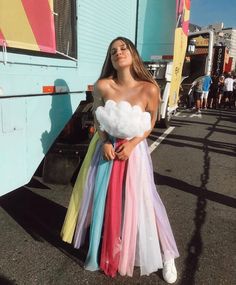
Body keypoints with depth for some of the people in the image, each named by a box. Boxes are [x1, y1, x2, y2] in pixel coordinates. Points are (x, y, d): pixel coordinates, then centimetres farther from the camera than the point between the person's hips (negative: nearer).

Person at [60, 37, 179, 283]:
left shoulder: (149, 89, -15)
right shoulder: (102, 86, -12)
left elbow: (151, 123, -1)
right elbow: (97, 119, 4)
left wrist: (132, 144, -13)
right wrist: (104, 143, -10)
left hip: (134, 150, -2)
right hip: (106, 149, 3)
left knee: (140, 203, 3)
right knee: (101, 199, 13)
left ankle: (166, 255, 26)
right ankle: (102, 249, 42)